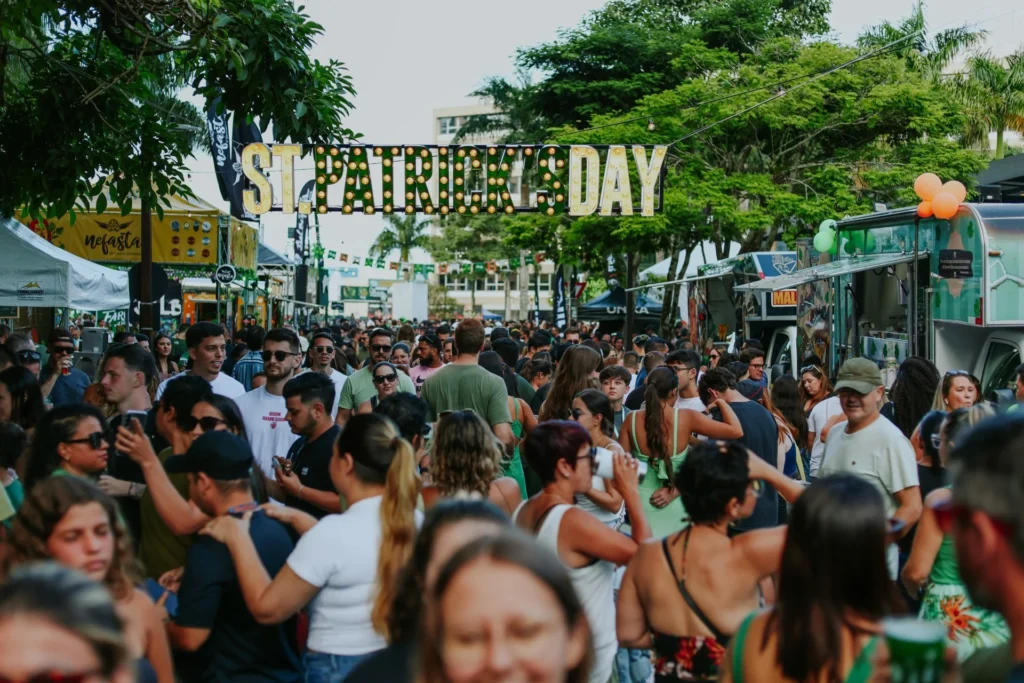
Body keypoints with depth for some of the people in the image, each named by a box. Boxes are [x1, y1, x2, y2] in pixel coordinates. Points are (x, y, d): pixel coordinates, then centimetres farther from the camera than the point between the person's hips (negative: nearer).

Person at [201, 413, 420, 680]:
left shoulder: (333, 532, -22)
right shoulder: (414, 521, -3)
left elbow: (266, 608, -14)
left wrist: (237, 538, -5)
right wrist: (297, 518, 17)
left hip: (338, 668, -6)